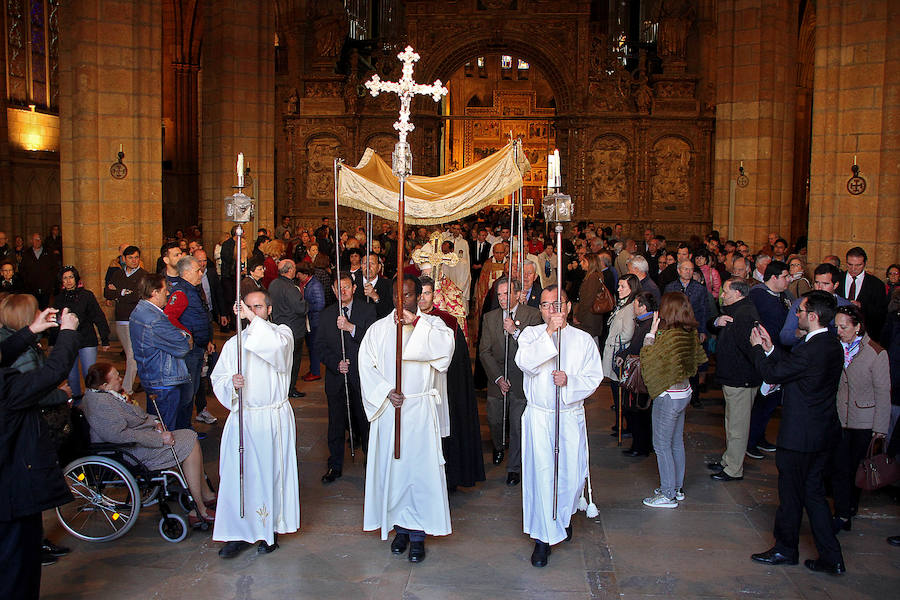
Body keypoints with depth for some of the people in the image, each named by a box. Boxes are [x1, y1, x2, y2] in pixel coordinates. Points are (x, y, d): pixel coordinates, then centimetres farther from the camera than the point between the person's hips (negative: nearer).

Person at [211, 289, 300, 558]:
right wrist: (231, 382, -13)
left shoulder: (281, 332, 2)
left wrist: (252, 319, -23)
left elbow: (278, 345, -23)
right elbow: (217, 378, 9)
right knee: (239, 474, -1)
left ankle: (269, 531, 17)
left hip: (275, 418, -2)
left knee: (272, 474, 3)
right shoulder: (234, 343, 11)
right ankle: (240, 532, 11)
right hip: (243, 417, 3)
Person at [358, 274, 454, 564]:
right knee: (391, 467, 6)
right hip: (387, 408, 2)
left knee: (420, 468, -2)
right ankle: (401, 526, 21)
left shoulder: (431, 324, 2)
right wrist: (386, 392, -12)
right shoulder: (379, 328, 7)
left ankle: (418, 533, 8)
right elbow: (366, 364, 1)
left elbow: (446, 346, -18)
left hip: (420, 409, -2)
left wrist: (415, 323, -21)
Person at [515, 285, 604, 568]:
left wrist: (569, 381, -18)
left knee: (571, 472, 7)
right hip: (538, 415, -1)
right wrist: (548, 333, -25)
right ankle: (544, 536, 6)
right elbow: (525, 362, -18)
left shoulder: (583, 339, 3)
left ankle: (564, 515, 38)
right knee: (542, 473, -4)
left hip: (571, 416, 1)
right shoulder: (531, 333, 1)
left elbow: (594, 377, -1)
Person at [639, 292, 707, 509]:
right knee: (676, 442, 19)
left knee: (662, 445, 3)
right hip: (684, 392, 9)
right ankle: (678, 488, 30)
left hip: (669, 396, -9)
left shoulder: (670, 336, -25)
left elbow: (648, 360, -19)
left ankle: (668, 494, 11)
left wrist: (651, 333, -13)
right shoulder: (690, 333, 0)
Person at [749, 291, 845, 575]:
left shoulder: (810, 350, -25)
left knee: (791, 494, 8)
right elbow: (791, 365, 13)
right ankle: (831, 557, 21)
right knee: (814, 493, 17)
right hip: (823, 432, 9)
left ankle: (785, 549, 26)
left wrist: (758, 348, -2)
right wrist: (770, 348, 11)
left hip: (800, 435, -9)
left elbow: (772, 374, -16)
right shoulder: (833, 346, 5)